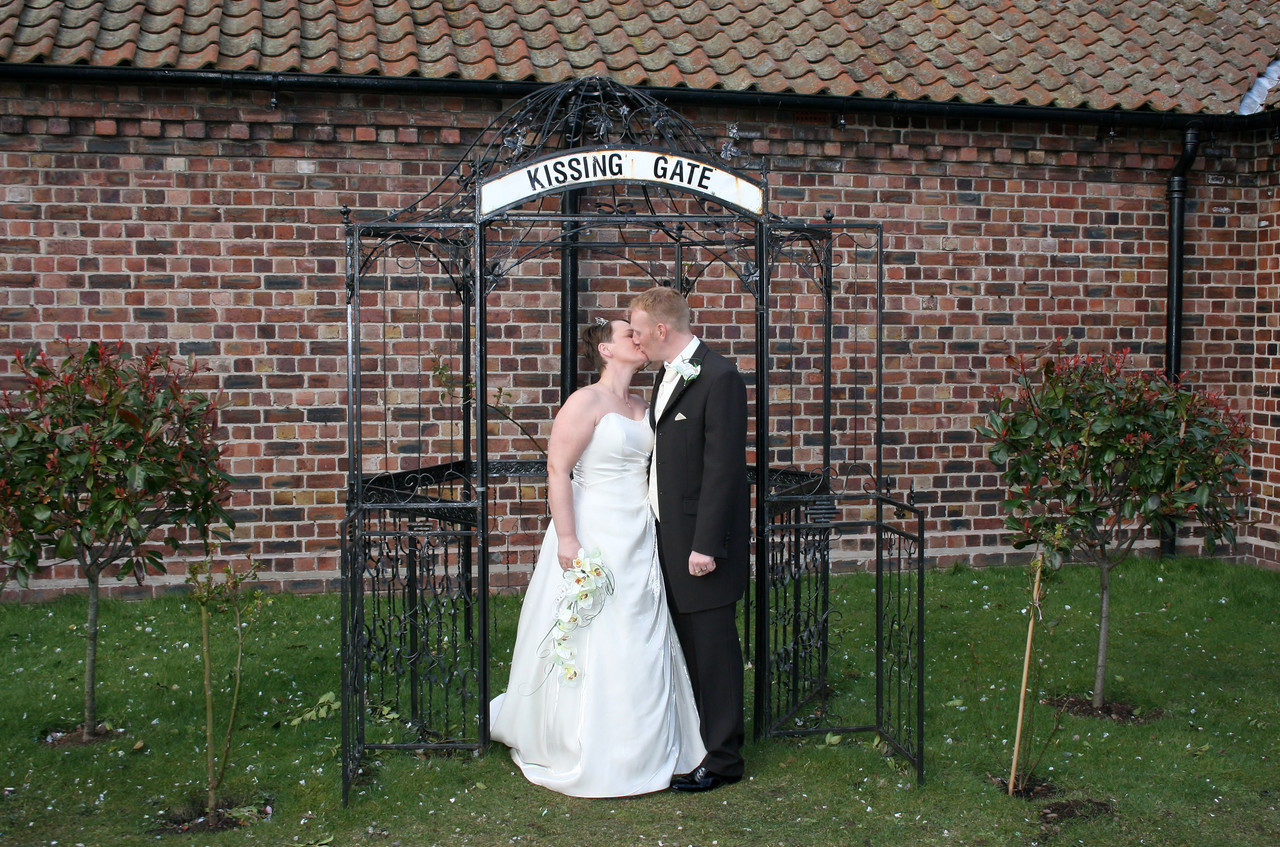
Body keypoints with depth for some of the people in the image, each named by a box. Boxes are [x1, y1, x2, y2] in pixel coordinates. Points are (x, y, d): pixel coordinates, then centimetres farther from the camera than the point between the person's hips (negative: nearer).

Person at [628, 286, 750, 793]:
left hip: (704, 542, -9)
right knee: (686, 647, 16)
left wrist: (707, 545, -21)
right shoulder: (667, 376, 13)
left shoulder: (719, 378, -16)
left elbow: (723, 467, -20)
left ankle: (722, 758, 11)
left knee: (712, 649, 0)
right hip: (669, 538, 9)